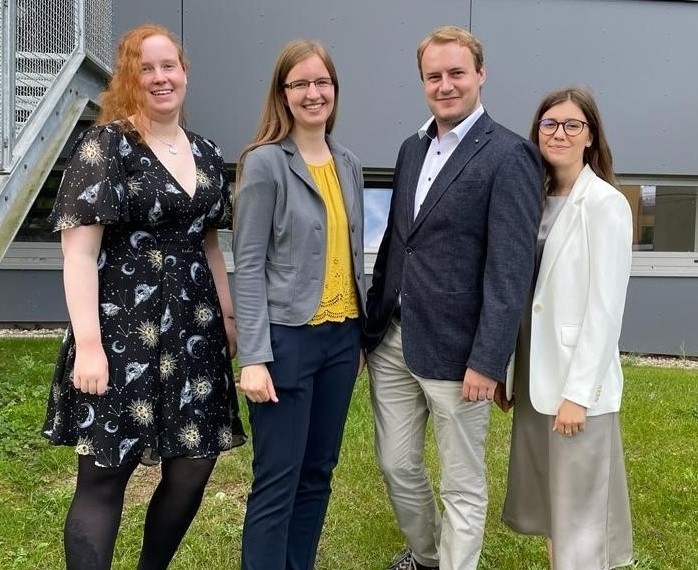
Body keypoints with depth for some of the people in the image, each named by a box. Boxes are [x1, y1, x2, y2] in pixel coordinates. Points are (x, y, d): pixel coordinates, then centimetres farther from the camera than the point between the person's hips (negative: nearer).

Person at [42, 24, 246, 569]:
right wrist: (88, 343, -19)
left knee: (194, 467, 12)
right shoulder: (105, 145, -6)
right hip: (122, 336, -6)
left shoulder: (206, 153, 12)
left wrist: (228, 316, 13)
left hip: (194, 334, 6)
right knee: (104, 478, 3)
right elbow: (79, 251, -12)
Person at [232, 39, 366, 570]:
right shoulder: (265, 163, -8)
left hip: (341, 337, 6)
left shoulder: (348, 165, 9)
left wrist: (359, 334, 13)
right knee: (277, 482, 1)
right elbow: (249, 265, -11)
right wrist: (254, 356, -17)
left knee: (318, 473, 15)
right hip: (287, 338, -6)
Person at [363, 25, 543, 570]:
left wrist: (487, 361, -18)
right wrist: (372, 322, 13)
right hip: (392, 340, 7)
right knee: (397, 465, 20)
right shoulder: (412, 148, 12)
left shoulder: (509, 155, -11)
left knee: (463, 485, 10)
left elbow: (511, 269, -16)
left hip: (455, 349, -7)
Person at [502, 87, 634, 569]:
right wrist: (505, 369, 8)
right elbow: (524, 293, 10)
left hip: (577, 380, -7)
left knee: (579, 510, 6)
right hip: (535, 373, 7)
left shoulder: (606, 204, -12)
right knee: (547, 501, 17)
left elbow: (605, 308, -15)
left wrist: (577, 392, -17)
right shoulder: (539, 200, 8)